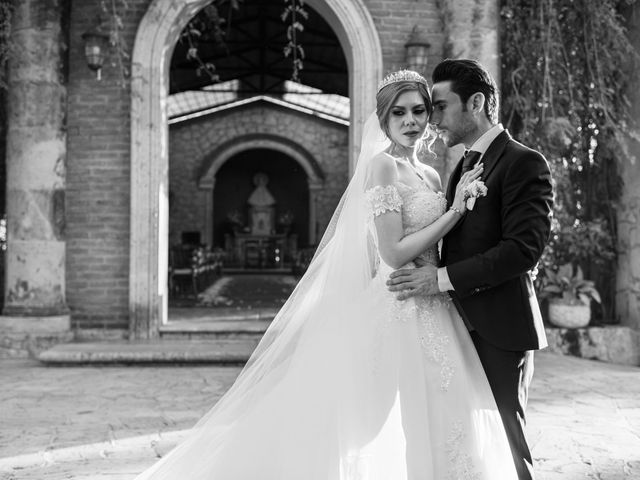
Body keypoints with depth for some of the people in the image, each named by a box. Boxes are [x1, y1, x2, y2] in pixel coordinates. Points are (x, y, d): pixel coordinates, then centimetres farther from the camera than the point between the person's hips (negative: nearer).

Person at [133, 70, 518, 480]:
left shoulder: (430, 176, 14)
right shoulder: (382, 165, -9)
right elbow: (394, 253, -17)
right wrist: (457, 208, -14)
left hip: (434, 318, 8)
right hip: (400, 312, -8)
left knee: (433, 435, 11)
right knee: (396, 439, -3)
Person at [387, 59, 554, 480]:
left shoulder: (524, 163, -10)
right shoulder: (464, 165, 17)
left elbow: (524, 248, -20)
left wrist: (444, 278, -22)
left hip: (500, 332, -8)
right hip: (464, 327, 8)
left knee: (504, 442, 0)